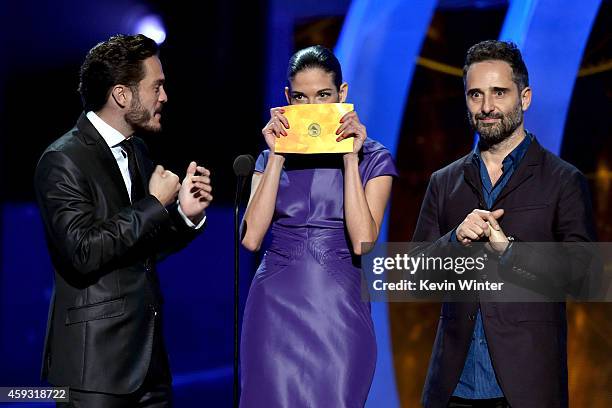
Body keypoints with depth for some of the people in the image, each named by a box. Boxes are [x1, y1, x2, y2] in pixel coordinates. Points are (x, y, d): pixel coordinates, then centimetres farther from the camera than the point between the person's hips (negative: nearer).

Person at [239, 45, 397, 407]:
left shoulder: (374, 159, 2)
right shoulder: (273, 157, 10)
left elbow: (362, 241, -12)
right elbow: (252, 238, -5)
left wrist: (351, 159, -12)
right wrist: (277, 157, -6)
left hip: (339, 310, -2)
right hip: (275, 308, 2)